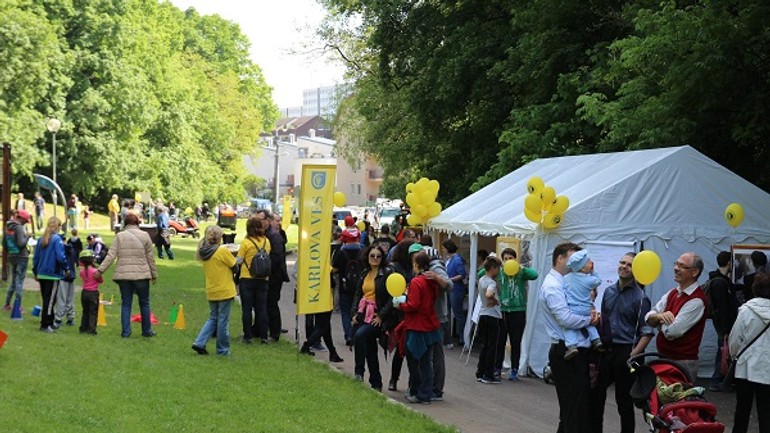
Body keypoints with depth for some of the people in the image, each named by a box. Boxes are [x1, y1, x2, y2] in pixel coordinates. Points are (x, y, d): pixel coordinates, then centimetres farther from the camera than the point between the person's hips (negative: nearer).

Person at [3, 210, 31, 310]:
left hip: (11, 257, 8)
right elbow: (21, 243, -22)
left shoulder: (7, 227, 9)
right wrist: (27, 237, -6)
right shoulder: (19, 227, -15)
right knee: (19, 281, -4)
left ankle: (7, 304, 20)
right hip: (21, 257, -8)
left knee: (13, 281, 18)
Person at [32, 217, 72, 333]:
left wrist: (36, 272, 21)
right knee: (50, 300, -1)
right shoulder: (57, 239, -13)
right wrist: (67, 268, -3)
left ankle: (49, 323, 20)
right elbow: (60, 257, -19)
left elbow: (36, 257, 12)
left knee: (46, 299, 14)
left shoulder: (42, 239, 8)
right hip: (53, 274, -7)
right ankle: (45, 325, 0)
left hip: (41, 274, 7)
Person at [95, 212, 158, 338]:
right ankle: (146, 330, 17)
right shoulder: (145, 236, 1)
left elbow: (111, 256, -6)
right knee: (144, 303, 11)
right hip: (141, 275, -1)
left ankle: (125, 331, 4)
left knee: (125, 304, 8)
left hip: (124, 275, 1)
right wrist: (154, 275, 11)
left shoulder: (119, 236, 1)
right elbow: (150, 258, 3)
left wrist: (100, 270, -2)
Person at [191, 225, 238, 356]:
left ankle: (199, 343, 7)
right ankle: (223, 350, 12)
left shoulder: (204, 253, 2)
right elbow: (234, 264, -6)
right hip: (224, 291, -6)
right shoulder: (223, 251, -18)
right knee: (223, 321, 4)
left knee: (213, 319, 19)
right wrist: (239, 259, 15)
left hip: (211, 292, 6)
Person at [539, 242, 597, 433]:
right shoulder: (552, 286, -14)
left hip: (577, 352, 10)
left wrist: (590, 315, -2)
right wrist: (589, 320, -11)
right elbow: (566, 319, -26)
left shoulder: (565, 283, 16)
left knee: (582, 406, 15)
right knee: (574, 409, -6)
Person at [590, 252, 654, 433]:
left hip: (625, 352, -5)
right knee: (595, 394, 7)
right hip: (605, 350, 5)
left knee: (624, 399, 4)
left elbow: (647, 332, -9)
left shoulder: (640, 297, -7)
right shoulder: (609, 291, 9)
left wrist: (633, 355, -18)